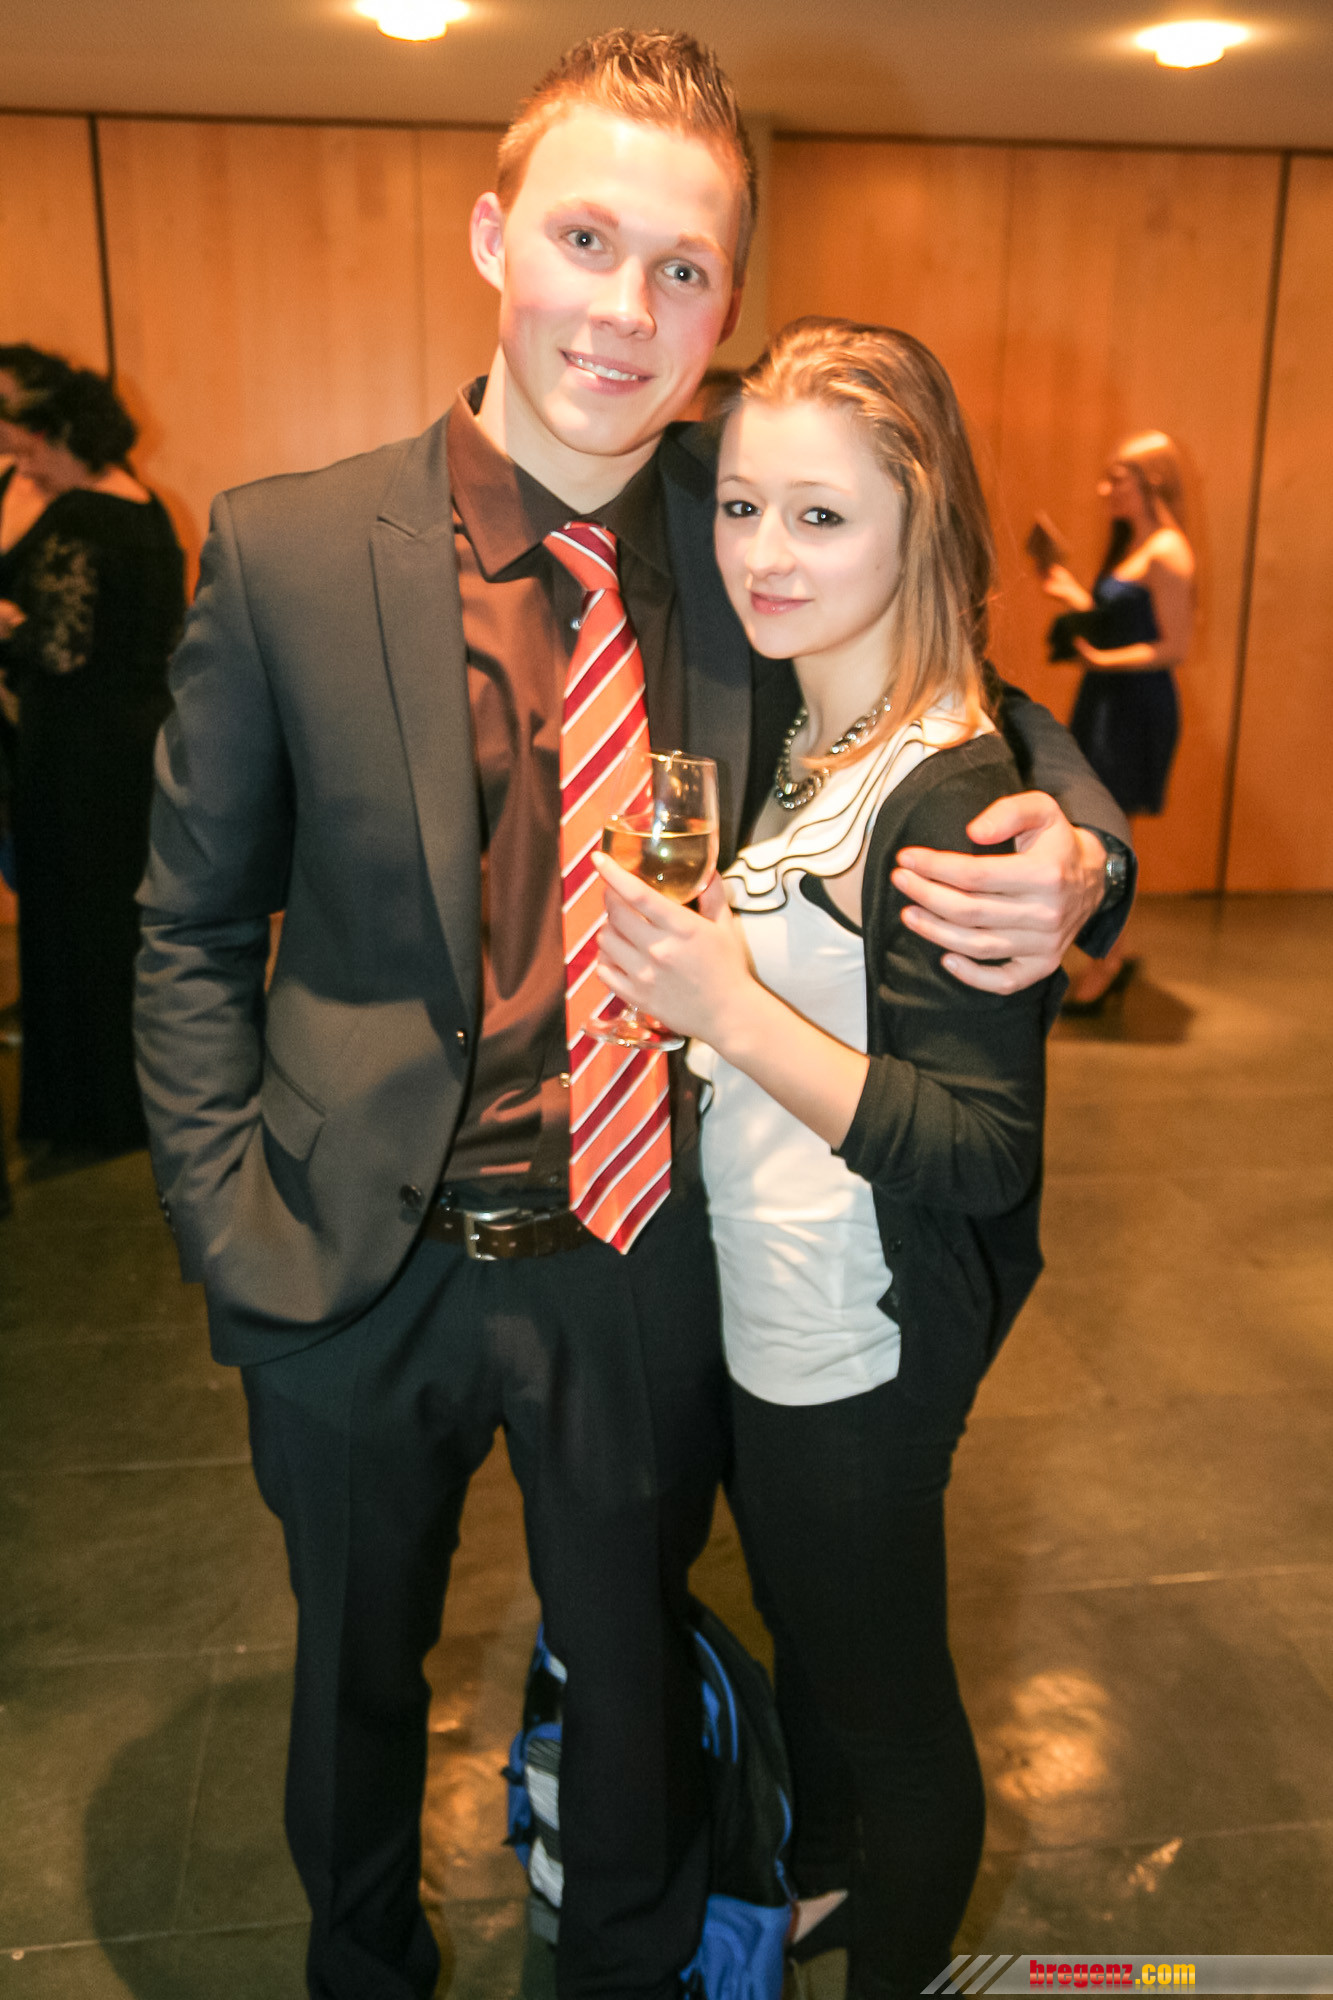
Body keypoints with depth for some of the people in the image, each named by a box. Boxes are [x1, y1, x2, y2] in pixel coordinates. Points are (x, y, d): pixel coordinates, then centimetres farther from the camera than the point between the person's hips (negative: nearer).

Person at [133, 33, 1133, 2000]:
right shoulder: (285, 549, -11)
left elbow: (991, 720, 5)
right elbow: (194, 927, -3)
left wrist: (1071, 852, -18)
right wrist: (235, 1232, -8)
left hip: (645, 1265, 1)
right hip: (365, 1264, 0)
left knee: (634, 1655, 24)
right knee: (357, 1666, 25)